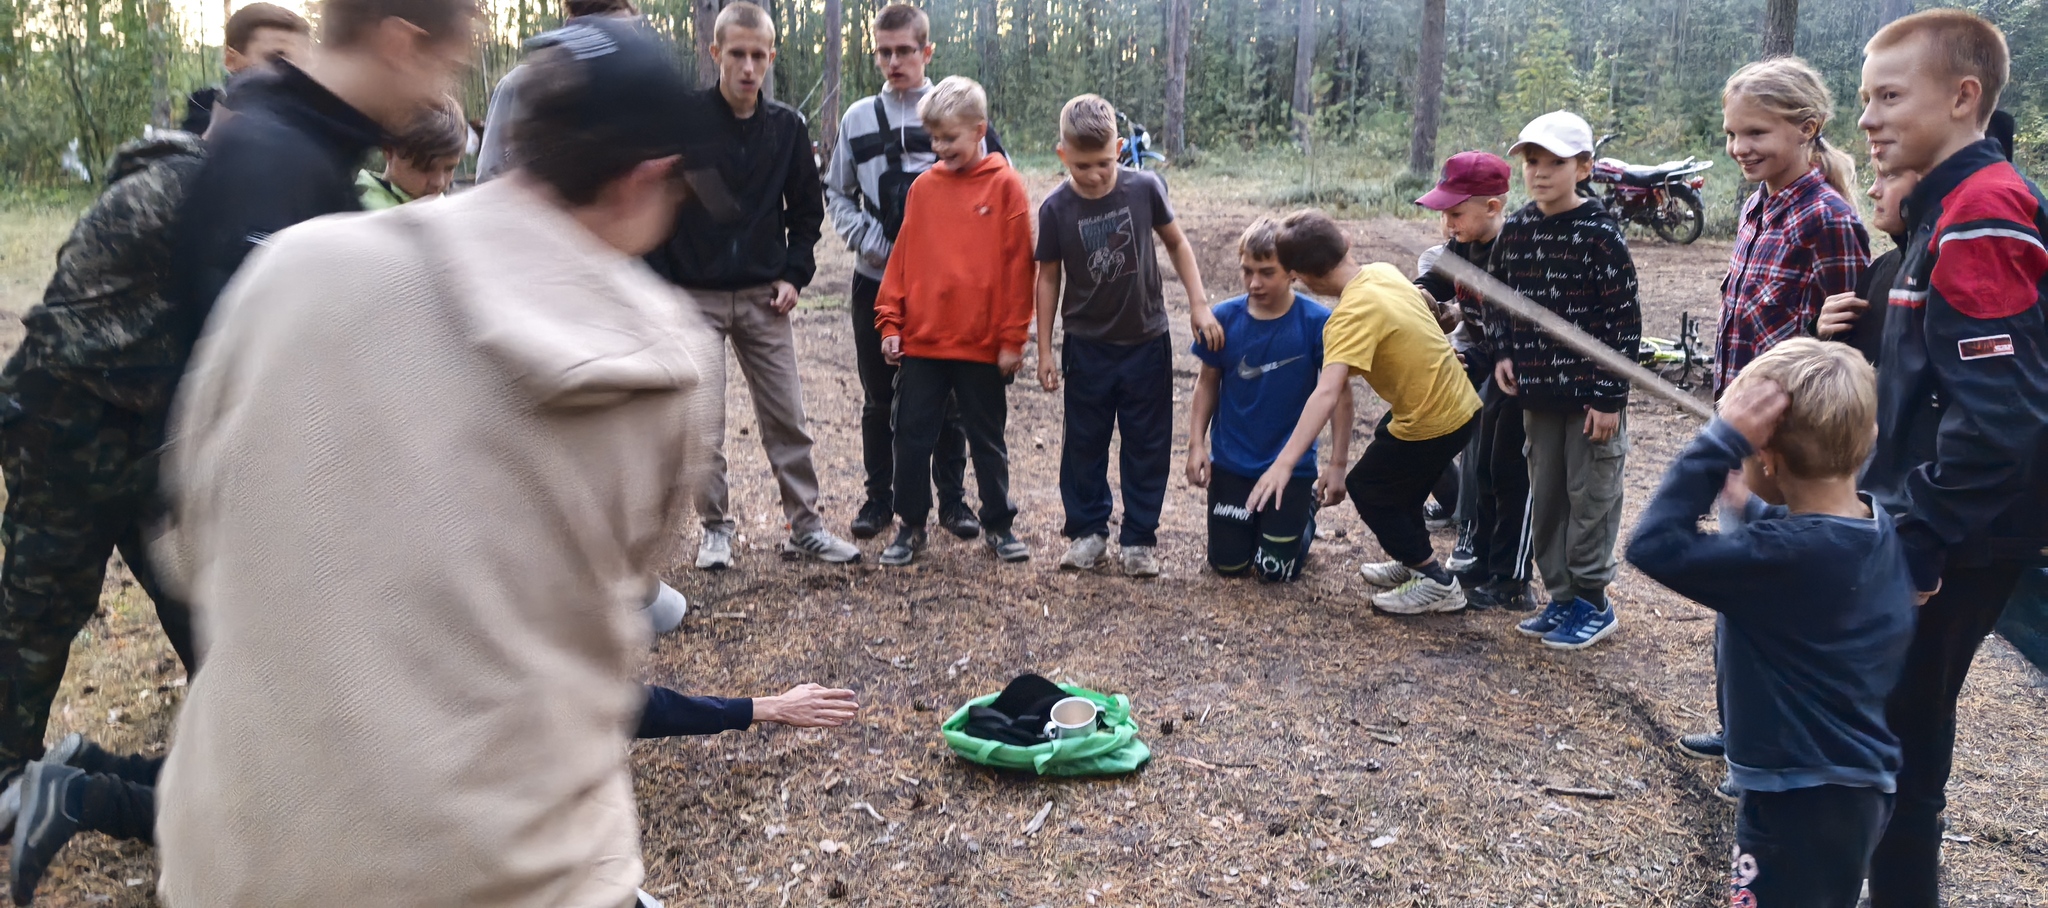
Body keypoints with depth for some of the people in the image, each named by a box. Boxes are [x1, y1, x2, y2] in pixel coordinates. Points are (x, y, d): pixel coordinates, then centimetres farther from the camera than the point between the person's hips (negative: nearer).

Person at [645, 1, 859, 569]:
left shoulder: (787, 127, 2)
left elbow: (806, 209, 13)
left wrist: (794, 274, 1)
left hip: (764, 298, 2)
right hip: (694, 298, -2)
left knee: (786, 418, 6)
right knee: (702, 425, 0)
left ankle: (805, 525, 16)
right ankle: (716, 527, 17)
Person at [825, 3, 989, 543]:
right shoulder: (858, 118, 7)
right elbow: (837, 193, 12)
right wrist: (871, 242, -3)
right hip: (875, 279, 2)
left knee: (946, 394, 4)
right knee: (878, 397, 9)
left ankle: (952, 498, 17)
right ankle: (879, 498, 21)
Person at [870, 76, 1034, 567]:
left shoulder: (1005, 185, -4)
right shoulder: (923, 187, 6)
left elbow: (1018, 265, -5)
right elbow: (902, 258, 9)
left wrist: (1012, 338, -7)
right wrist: (890, 321, 3)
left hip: (982, 344, -3)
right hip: (920, 342, 3)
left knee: (987, 439, 11)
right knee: (912, 437, 7)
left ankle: (998, 524, 25)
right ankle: (911, 526, 21)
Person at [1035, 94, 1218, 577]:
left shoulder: (1145, 188, -10)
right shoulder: (1055, 208, -10)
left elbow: (1176, 243, 5)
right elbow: (1049, 278, -1)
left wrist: (1199, 304, -2)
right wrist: (1044, 351, -1)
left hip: (1146, 342, 0)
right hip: (1087, 347, 0)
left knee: (1147, 446, 6)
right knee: (1084, 444, 9)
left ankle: (1139, 538, 18)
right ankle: (1087, 531, 24)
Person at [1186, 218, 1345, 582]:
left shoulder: (1317, 323, -14)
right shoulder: (1224, 318, -8)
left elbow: (1339, 395, -9)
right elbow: (1207, 383, 4)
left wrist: (1337, 464, -12)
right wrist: (1196, 444, -5)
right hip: (1231, 465, 2)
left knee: (1275, 570, 2)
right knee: (1228, 564, 5)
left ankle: (1305, 512, 33)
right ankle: (1252, 520, 37)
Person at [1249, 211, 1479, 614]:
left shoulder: (1354, 314, -26)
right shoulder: (1384, 271, -1)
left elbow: (1327, 394, -38)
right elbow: (1426, 302, 21)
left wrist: (1284, 463, -43)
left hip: (1433, 423, -9)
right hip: (1461, 403, 9)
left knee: (1366, 487, 8)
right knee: (1397, 479, 28)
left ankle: (1437, 583, 12)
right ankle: (1412, 560, 42)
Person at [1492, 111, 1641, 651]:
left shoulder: (1599, 234, -13)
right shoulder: (1515, 230, 5)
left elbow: (1624, 318, -13)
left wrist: (1609, 395, -15)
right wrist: (1503, 353, 3)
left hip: (1589, 395, -6)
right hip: (1537, 392, 6)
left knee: (1590, 498, 3)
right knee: (1545, 498, 13)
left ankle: (1592, 602, 16)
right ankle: (1561, 597, 26)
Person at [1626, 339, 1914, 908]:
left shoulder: (1788, 556, -29)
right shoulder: (1876, 528, -1)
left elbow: (1654, 547, -33)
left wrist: (1722, 441, -33)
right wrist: (1750, 509, 6)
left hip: (1805, 800, -9)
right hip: (1855, 784, 9)